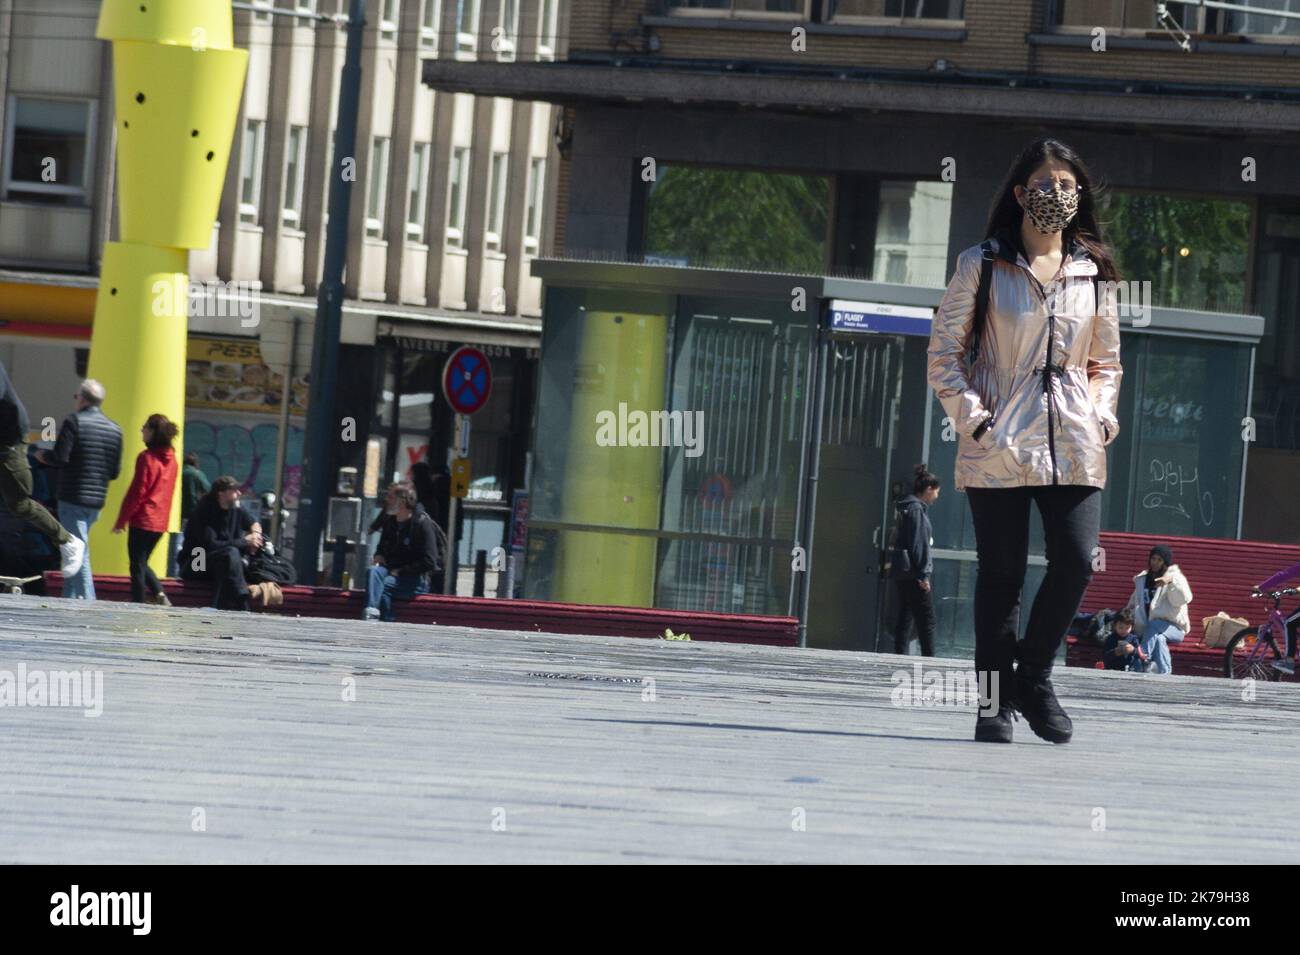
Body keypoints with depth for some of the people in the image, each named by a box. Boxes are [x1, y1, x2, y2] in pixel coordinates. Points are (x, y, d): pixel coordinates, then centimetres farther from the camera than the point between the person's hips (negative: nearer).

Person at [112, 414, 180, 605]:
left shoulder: (147, 458, -14)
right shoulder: (171, 459, 9)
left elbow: (136, 492, -14)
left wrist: (121, 521, -7)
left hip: (142, 520, -7)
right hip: (161, 523, 7)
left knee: (137, 565, 0)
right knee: (142, 563, 19)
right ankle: (160, 594, 0)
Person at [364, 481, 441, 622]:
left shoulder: (423, 523, -10)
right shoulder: (390, 522, 12)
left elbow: (429, 563, -14)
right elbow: (382, 546, 32)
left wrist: (401, 571, -15)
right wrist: (378, 556, 8)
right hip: (391, 571, 6)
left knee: (385, 585, -33)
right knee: (374, 571, -29)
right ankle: (371, 613, -46)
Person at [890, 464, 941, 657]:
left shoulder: (906, 506, 18)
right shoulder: (916, 509, -11)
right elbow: (918, 543, -16)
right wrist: (923, 574, -17)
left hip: (901, 572, 10)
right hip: (912, 573, -10)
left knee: (905, 617, 9)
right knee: (926, 619, -9)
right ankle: (928, 661, -12)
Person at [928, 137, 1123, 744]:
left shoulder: (1094, 272, 14)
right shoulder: (981, 266, 4)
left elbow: (1106, 361, 23)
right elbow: (944, 351, 4)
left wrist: (1102, 416, 7)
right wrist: (972, 416, -7)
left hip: (1073, 445, 3)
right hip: (999, 444, -2)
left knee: (1075, 563, -10)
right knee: (1001, 576, -2)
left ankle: (1034, 676, 11)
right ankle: (996, 699, 9)